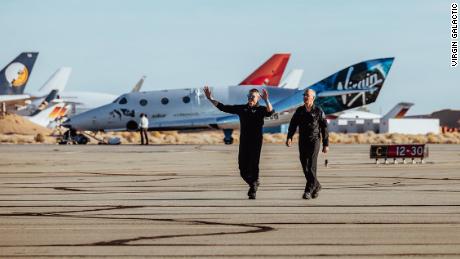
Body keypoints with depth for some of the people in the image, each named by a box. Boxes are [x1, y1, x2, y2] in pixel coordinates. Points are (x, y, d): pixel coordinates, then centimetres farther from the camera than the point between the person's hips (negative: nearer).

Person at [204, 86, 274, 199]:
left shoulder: (261, 109, 1)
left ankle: (253, 191, 1)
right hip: (244, 141, 4)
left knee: (253, 165, -8)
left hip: (256, 142, -4)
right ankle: (253, 184, 28)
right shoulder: (242, 108, 12)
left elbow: (270, 112, -22)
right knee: (243, 168, 3)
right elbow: (223, 107, 11)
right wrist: (210, 99, 5)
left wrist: (266, 101, -39)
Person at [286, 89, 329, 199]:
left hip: (314, 141, -4)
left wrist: (326, 144, -1)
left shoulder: (318, 111, -1)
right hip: (302, 142, 4)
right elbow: (293, 125, 4)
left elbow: (324, 128, 1)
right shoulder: (299, 111, 8)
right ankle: (316, 186, 25)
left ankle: (309, 190, -13)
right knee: (305, 167, 6)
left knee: (311, 166, -13)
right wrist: (289, 137, -13)